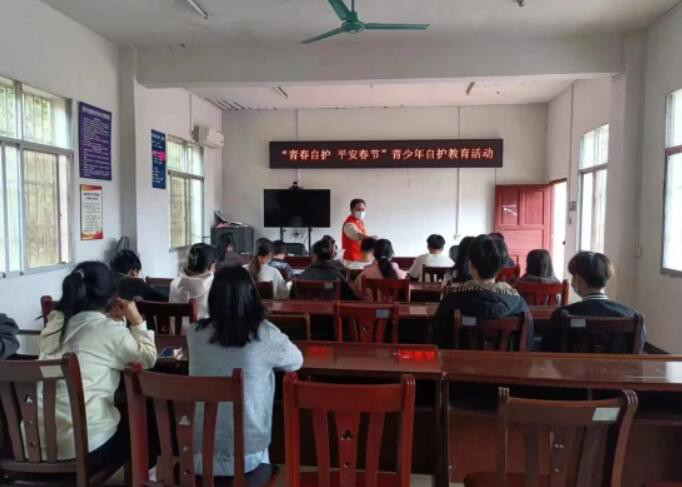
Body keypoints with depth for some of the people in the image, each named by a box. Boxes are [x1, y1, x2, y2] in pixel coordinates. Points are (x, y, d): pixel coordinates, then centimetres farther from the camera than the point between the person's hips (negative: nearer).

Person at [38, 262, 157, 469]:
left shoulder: (55, 325, 9)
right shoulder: (111, 330, -10)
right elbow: (148, 359, 4)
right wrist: (136, 320, 9)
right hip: (86, 447, -7)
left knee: (125, 420, 32)